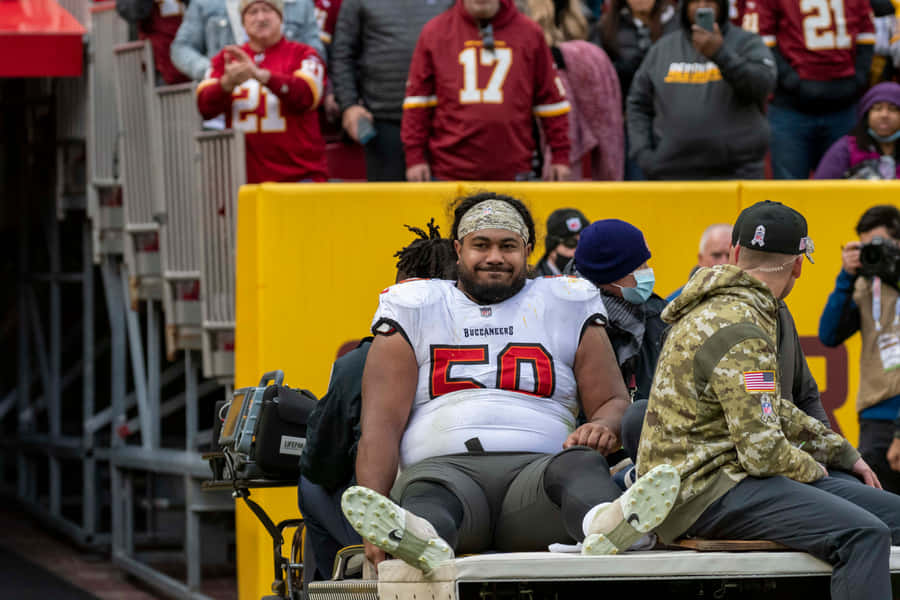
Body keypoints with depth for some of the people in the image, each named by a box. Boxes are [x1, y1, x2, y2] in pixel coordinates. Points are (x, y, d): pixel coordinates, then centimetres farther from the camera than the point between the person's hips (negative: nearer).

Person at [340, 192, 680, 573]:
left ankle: (605, 526, -69)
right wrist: (373, 508, -10)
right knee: (429, 492, -38)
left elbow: (615, 401, 19)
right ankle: (419, 540, -73)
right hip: (446, 465, -1)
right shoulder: (415, 309, 18)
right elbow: (383, 420, 8)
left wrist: (603, 426, -10)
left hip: (536, 467, 1)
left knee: (582, 463, -34)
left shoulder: (567, 306, 23)